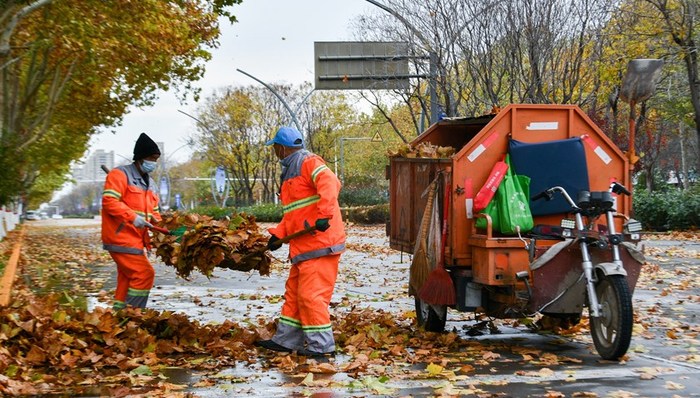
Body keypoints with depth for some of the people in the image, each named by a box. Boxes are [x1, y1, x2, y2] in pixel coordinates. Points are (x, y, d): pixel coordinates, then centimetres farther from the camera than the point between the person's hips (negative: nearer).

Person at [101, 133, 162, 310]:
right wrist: (133, 217, -26)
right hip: (121, 238, -9)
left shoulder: (150, 183, 20)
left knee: (128, 279, 11)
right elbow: (109, 201, -18)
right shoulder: (120, 174, -7)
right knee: (144, 273, -16)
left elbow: (153, 212, 21)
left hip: (136, 241, 9)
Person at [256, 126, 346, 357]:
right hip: (303, 246, 11)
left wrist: (324, 216, -36)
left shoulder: (309, 163, -10)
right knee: (294, 292, 16)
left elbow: (330, 184, -27)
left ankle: (321, 345, -1)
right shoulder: (290, 172, 21)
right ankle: (285, 340, 25)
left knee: (311, 293, -9)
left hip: (319, 243, -11)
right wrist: (278, 234, 11)